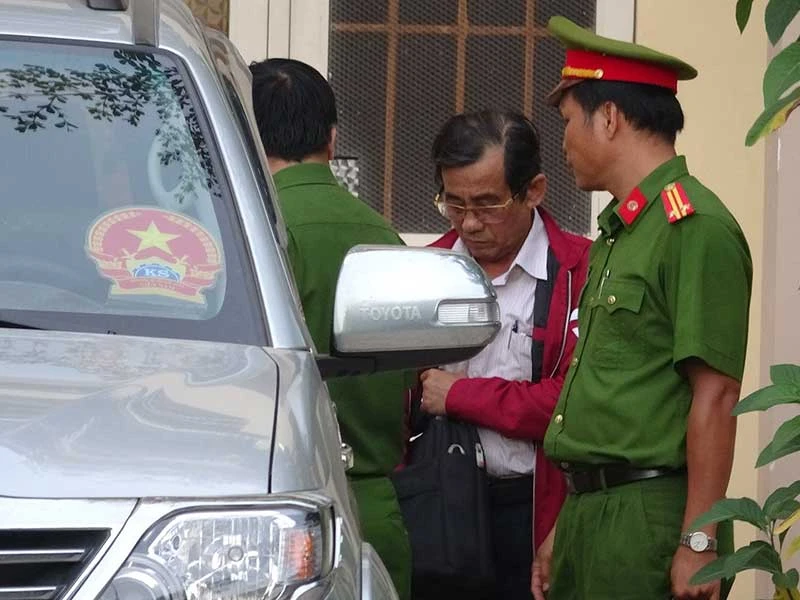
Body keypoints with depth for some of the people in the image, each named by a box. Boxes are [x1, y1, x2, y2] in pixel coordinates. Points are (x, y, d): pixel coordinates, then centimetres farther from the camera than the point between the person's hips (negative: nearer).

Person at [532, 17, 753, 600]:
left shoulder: (695, 228, -12)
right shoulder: (617, 234, 18)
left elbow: (715, 395, -17)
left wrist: (699, 544, -20)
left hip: (652, 519, -9)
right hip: (588, 510, 9)